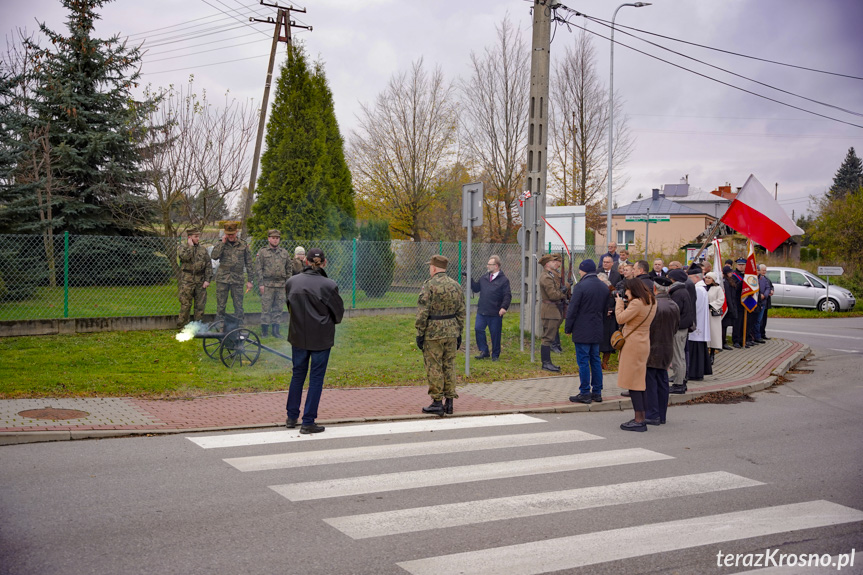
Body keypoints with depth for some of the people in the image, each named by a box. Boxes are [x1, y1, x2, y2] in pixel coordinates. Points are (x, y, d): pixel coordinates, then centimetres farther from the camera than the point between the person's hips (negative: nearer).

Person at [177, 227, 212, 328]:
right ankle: (182, 325, 5)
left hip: (200, 281, 3)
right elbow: (185, 257, -20)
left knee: (200, 304, 6)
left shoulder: (203, 249, 12)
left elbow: (209, 265, 9)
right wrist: (190, 246, -9)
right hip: (187, 281, -3)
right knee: (185, 304, -4)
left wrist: (207, 280, -1)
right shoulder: (183, 248, 3)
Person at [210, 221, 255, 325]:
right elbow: (214, 256, -12)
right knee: (221, 305, 3)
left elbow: (248, 264, 9)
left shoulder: (243, 245, 6)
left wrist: (250, 280, 5)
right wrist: (223, 243, -11)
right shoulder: (221, 244, 6)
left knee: (238, 306, 3)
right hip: (222, 279, 0)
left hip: (237, 280, 0)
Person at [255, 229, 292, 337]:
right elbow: (258, 268, -1)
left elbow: (289, 270, 16)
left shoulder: (285, 253, 13)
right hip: (267, 285, -3)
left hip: (281, 285, 3)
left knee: (278, 308, 6)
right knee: (266, 308, -2)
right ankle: (264, 330, 6)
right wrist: (261, 284, -8)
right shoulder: (262, 252, 3)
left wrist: (288, 284, 9)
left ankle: (276, 330, 14)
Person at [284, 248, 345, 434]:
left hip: (298, 336, 4)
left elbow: (289, 307, 4)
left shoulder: (291, 282, -6)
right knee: (316, 378, 6)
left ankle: (292, 417, 28)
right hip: (321, 338, -4)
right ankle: (308, 422, 8)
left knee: (297, 374, 20)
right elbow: (339, 312, -4)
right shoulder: (329, 285, -16)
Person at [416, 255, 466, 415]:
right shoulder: (456, 286, 9)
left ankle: (437, 403, 2)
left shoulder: (429, 285, -10)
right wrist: (459, 334, 17)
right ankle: (449, 402, 12)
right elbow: (461, 312, 11)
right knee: (449, 366, 11)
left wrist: (419, 334, -8)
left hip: (433, 332, -6)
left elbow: (422, 312, -13)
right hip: (451, 333, 6)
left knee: (434, 367, 0)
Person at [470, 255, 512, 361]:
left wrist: (504, 307, -21)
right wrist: (470, 280, 4)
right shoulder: (484, 278, 12)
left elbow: (507, 296, -8)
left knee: (495, 333, 3)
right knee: (478, 329, -4)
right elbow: (476, 288, 16)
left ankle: (495, 355, 17)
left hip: (495, 313, -5)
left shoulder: (504, 280, -4)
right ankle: (484, 351, 9)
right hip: (482, 311, 5)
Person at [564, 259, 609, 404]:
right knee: (595, 360, 13)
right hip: (597, 331, 7)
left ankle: (585, 394, 0)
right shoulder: (604, 287, 9)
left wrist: (568, 328, -5)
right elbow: (605, 309, 16)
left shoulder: (581, 286, -15)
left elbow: (572, 309, -14)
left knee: (583, 362, -2)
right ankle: (597, 392, 17)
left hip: (582, 331, -7)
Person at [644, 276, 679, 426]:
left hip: (652, 349, -7)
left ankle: (652, 415, -1)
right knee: (662, 382, 13)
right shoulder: (675, 306, 6)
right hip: (667, 350, 7)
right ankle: (661, 415, 19)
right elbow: (676, 328, 14)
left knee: (649, 383, -2)